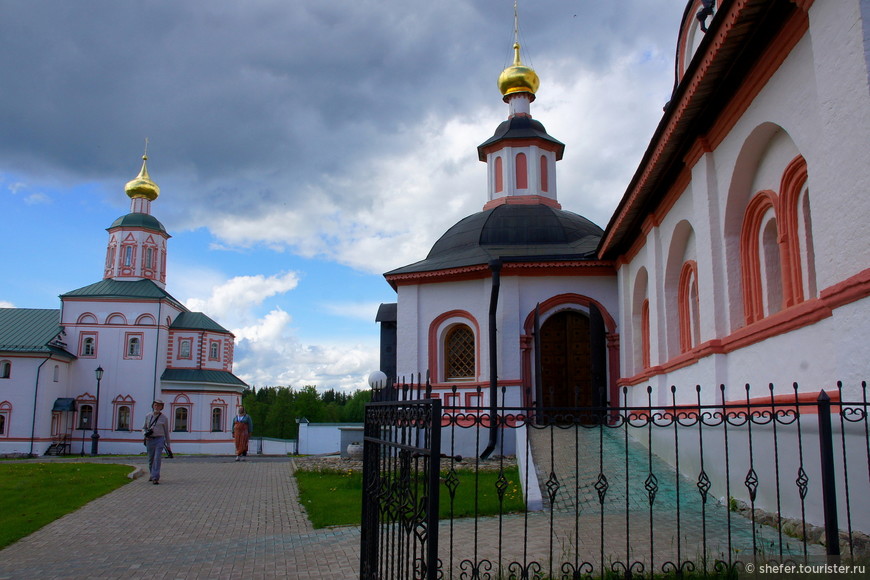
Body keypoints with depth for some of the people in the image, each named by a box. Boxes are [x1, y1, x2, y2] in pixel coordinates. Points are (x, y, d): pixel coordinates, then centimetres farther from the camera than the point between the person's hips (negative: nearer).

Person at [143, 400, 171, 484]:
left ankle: (155, 478, -15)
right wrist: (145, 433, -8)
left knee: (157, 458, -13)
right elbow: (144, 428, 16)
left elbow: (166, 431, 8)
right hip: (149, 439, 3)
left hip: (159, 439, -3)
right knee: (150, 459, 11)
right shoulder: (148, 416, 8)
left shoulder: (164, 418, 2)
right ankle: (152, 475, 31)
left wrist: (168, 444, 8)